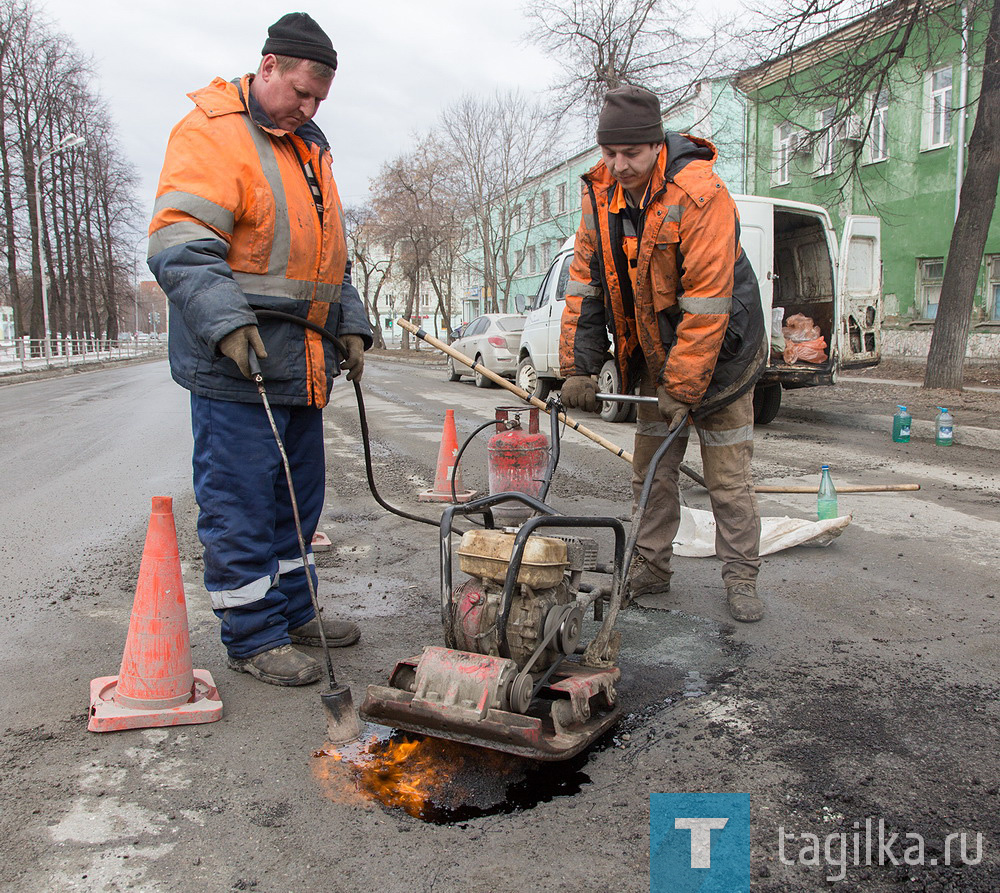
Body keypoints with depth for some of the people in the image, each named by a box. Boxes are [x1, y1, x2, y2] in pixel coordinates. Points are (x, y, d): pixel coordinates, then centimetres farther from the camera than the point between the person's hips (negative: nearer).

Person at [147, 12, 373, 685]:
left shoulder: (309, 148, 21)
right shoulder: (210, 134, -6)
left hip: (303, 365, 9)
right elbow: (180, 246, -18)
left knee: (299, 495, 15)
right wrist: (226, 322, -28)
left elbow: (331, 257, 26)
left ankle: (293, 611, 29)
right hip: (236, 364, -8)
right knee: (241, 503, -2)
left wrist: (351, 325, 17)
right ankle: (253, 637, 10)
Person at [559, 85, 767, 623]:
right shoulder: (600, 195, -7)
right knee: (651, 468, 11)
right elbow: (585, 285, -3)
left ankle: (741, 578, 15)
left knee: (728, 476, 1)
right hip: (654, 353, 6)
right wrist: (577, 368, -9)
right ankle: (650, 570, 24)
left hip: (716, 355, -5)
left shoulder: (701, 194, -26)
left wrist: (683, 388, -27)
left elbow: (707, 303, -28)